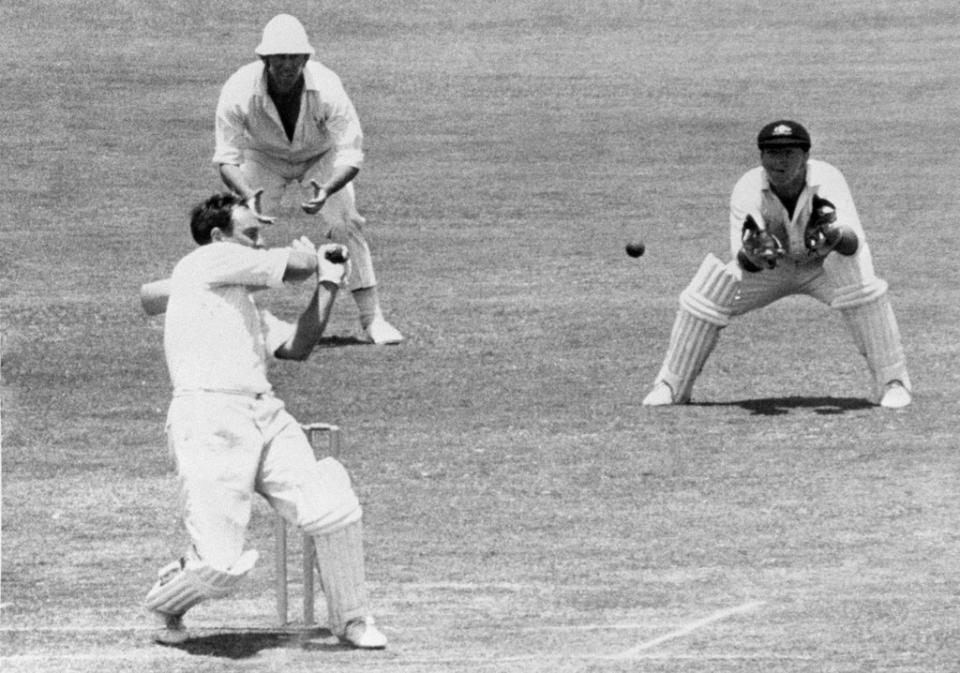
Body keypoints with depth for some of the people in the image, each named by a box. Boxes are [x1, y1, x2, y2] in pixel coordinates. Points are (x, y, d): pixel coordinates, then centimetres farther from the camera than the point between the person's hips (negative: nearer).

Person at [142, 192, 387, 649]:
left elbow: (297, 347, 24)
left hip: (266, 417, 8)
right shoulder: (207, 262, 1)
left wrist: (328, 284, 22)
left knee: (335, 512, -10)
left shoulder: (244, 300, 29)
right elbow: (297, 266, 1)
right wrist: (306, 250, 24)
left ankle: (351, 619, 11)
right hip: (209, 419, -8)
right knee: (221, 565, -16)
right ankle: (166, 603, 17)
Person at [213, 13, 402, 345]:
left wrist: (326, 190, -52)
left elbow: (351, 155, -32)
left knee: (345, 224, -16)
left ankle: (372, 318, -7)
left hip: (320, 155, -1)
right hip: (264, 157, 1)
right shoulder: (238, 92, -34)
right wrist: (248, 195, -49)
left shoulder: (328, 88, -36)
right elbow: (227, 158, -29)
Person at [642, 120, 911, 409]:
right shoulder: (747, 189, -26)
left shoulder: (827, 180, -30)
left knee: (861, 284, -33)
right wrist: (751, 255, -59)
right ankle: (671, 386, 5)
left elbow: (854, 243, -41)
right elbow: (743, 262, -35)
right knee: (703, 295, -17)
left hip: (821, 266, -2)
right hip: (769, 268, 2)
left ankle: (892, 382, -18)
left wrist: (835, 237, -65)